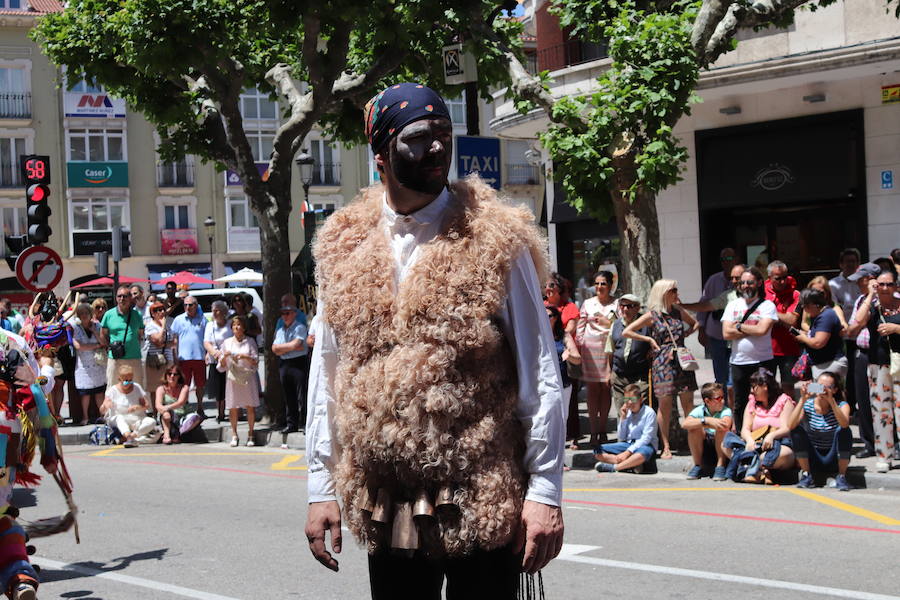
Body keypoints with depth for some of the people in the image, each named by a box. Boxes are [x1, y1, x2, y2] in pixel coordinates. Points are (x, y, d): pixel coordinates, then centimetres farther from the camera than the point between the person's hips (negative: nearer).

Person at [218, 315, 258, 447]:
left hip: (247, 376, -1)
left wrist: (245, 357, -14)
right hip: (232, 377, 1)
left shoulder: (250, 341, 6)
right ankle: (234, 435, 10)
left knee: (250, 406, -3)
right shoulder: (227, 342, 11)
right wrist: (224, 357, -9)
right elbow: (221, 366, 12)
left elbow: (256, 361, 2)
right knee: (233, 407, 0)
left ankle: (250, 435, 7)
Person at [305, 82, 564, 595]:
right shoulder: (343, 249, 6)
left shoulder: (494, 241, -4)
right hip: (384, 503, 3)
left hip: (484, 502, -3)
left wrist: (544, 492, -8)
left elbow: (540, 376, -4)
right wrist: (321, 488, 8)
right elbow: (326, 375, 11)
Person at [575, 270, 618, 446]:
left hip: (609, 347, 0)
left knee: (606, 389, 1)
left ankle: (602, 430, 10)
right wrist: (578, 348, 2)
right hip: (590, 347, 0)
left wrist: (608, 323, -7)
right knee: (592, 389, -2)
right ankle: (594, 432, 0)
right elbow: (580, 328, 10)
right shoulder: (588, 303, 11)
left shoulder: (616, 304, 8)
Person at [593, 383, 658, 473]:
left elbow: (646, 438, -15)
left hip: (645, 446, -6)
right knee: (598, 451, -11)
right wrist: (622, 418, -3)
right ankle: (633, 464, -26)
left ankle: (613, 468, -34)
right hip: (628, 444, 6)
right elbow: (621, 438, 9)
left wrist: (628, 452, -22)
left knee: (643, 452, -44)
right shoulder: (627, 413, 9)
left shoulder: (649, 413, -8)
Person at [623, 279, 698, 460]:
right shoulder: (652, 315, -1)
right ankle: (666, 447, 5)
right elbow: (626, 332, -3)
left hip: (682, 360, 4)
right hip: (662, 362, -3)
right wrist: (649, 339, -4)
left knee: (688, 403, 1)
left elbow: (694, 324, 28)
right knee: (665, 405, -2)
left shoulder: (679, 312, 10)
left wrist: (684, 335, 11)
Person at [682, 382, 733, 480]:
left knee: (722, 429, -28)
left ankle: (720, 466, -16)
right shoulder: (699, 411, -7)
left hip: (721, 448, -1)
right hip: (703, 450, 1)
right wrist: (706, 420, -37)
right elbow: (685, 424, -25)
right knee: (694, 428, -24)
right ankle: (698, 466, -10)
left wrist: (700, 423, -27)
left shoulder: (726, 411, -11)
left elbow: (726, 425, -35)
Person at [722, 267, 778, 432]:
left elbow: (762, 329, -17)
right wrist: (751, 330, -9)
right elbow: (726, 333, -3)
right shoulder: (733, 305, 9)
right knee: (740, 405, 10)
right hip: (739, 363, 3)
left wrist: (739, 327, -7)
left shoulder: (767, 305, -1)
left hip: (763, 362, -3)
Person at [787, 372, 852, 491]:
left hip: (834, 458, -1)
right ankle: (806, 475, -10)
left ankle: (841, 476, -14)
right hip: (812, 458, 1)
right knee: (797, 429, -21)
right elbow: (790, 426, -25)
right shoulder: (807, 405, -6)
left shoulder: (842, 405, -7)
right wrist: (802, 400, -32)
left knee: (843, 431, -26)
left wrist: (831, 401, -41)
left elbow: (844, 424, -32)